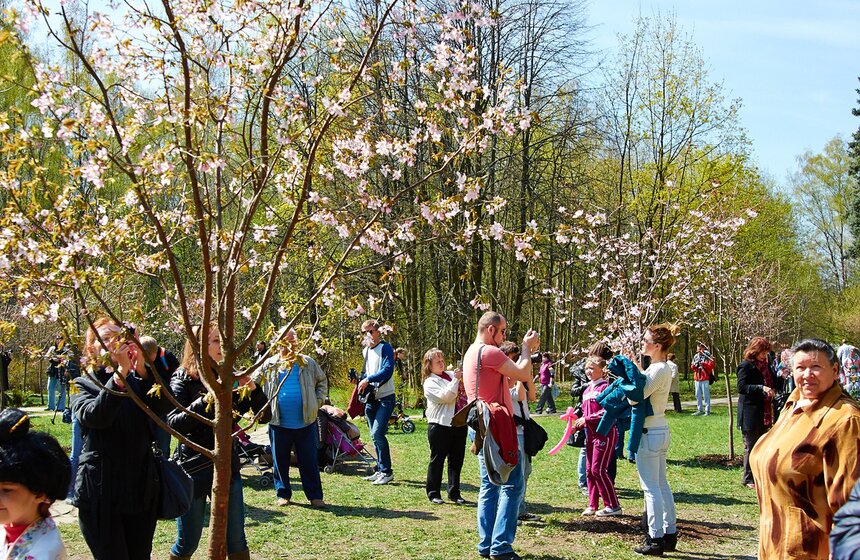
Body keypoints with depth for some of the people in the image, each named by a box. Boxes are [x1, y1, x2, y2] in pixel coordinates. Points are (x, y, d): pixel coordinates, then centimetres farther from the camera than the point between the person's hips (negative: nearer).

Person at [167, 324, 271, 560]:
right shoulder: (183, 379, -5)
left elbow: (264, 416, 4)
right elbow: (173, 424, -18)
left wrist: (253, 389, -12)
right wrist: (204, 401, -28)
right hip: (193, 468, -3)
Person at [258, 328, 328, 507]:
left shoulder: (307, 363, 7)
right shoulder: (269, 365, 6)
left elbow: (322, 381, 16)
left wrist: (318, 401, 4)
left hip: (305, 422, 0)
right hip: (279, 423, 0)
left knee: (309, 461, 3)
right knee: (280, 460, 8)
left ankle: (315, 495, 11)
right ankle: (283, 494, 23)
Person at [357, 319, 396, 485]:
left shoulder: (385, 348, -9)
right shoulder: (365, 351, 15)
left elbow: (387, 371, -20)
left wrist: (368, 380, -22)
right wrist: (360, 380, 2)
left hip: (385, 398, -8)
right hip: (370, 399, 8)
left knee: (377, 433, -17)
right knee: (375, 436, 11)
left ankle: (386, 471, -9)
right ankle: (381, 470, 19)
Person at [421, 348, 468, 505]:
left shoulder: (451, 374, 13)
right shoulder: (430, 382, -4)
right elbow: (445, 396, -18)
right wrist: (456, 379, -17)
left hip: (459, 423, 6)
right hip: (440, 425, -6)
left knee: (457, 459, 9)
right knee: (437, 459, 2)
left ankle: (454, 492, 19)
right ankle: (433, 493, 12)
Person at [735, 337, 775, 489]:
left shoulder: (765, 365, 14)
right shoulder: (746, 366, -10)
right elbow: (741, 387, -18)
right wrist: (761, 388, -28)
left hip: (763, 412, 8)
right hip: (750, 414, -8)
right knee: (751, 446, -1)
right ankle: (748, 478, 7)